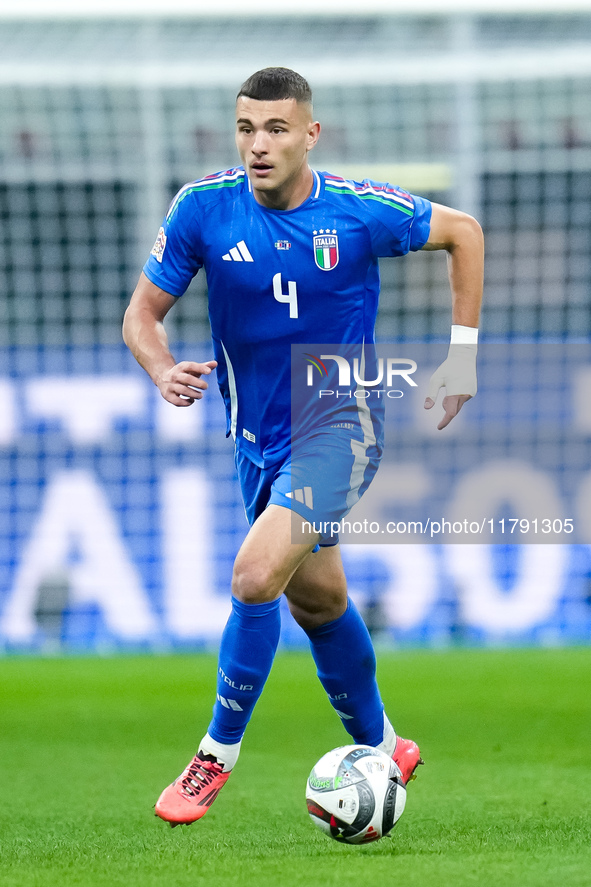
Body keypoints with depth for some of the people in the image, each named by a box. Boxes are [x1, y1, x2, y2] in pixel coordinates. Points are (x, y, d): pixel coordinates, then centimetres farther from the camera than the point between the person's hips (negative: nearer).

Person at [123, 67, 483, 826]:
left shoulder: (361, 210, -17)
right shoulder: (204, 207, -12)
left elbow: (462, 232, 2)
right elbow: (142, 313, -3)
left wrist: (463, 351, -1)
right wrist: (164, 371, -25)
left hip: (337, 425, -4)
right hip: (257, 436, 4)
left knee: (256, 575, -23)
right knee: (317, 599, 18)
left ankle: (218, 754, -7)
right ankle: (380, 748, 40)